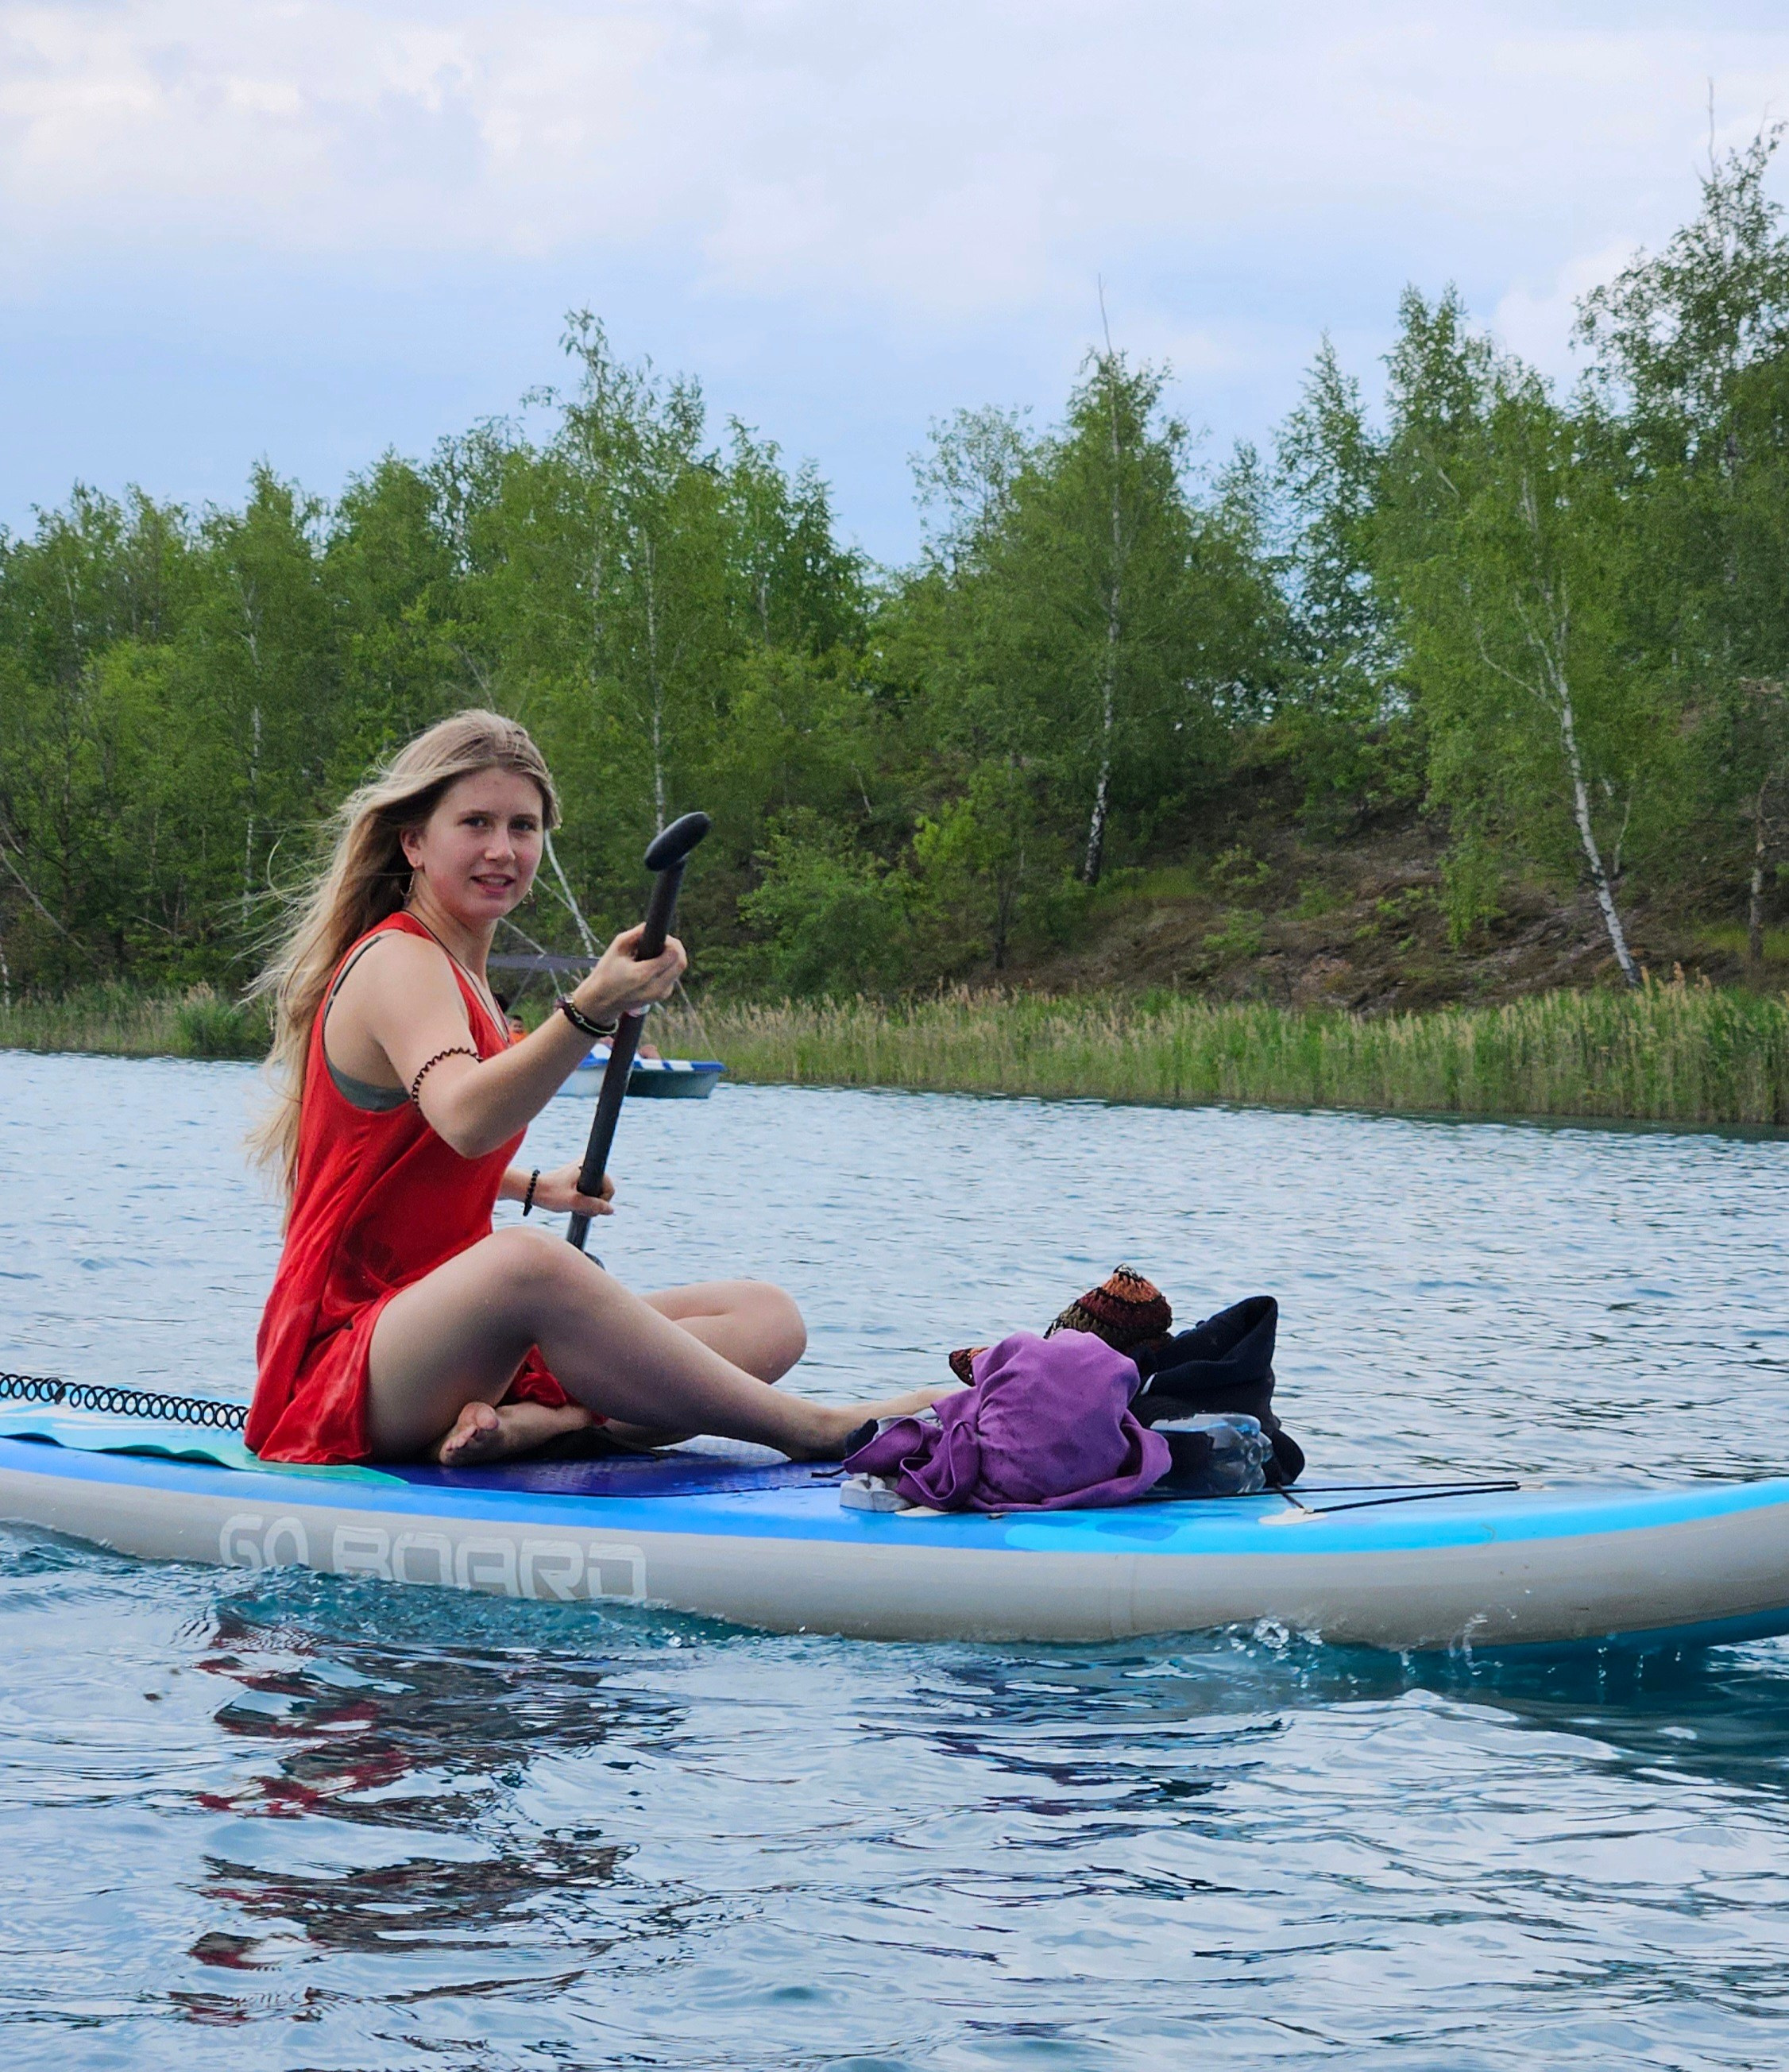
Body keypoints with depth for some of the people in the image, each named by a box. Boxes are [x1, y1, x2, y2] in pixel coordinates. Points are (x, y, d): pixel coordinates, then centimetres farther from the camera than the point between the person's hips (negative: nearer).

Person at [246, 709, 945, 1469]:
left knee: (767, 1317, -5)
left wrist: (533, 1187, 27)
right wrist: (590, 1009, -46)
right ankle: (815, 1429, -32)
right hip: (347, 1353, -10)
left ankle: (534, 1421, -30)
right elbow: (464, 1120, -35)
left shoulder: (456, 972, 19)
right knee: (525, 1260, -42)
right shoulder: (398, 963, -12)